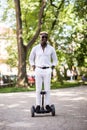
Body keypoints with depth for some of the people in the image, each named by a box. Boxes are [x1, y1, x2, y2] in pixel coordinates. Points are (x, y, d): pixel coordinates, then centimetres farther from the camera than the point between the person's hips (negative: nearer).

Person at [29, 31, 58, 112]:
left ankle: (47, 105, 10)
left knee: (47, 89, 1)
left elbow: (55, 60, 12)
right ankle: (38, 105, 7)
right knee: (38, 89, 0)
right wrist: (34, 69, 3)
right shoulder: (35, 48, 0)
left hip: (47, 71, 0)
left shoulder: (51, 49, 0)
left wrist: (51, 70, 3)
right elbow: (31, 59, 12)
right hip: (38, 70, 0)